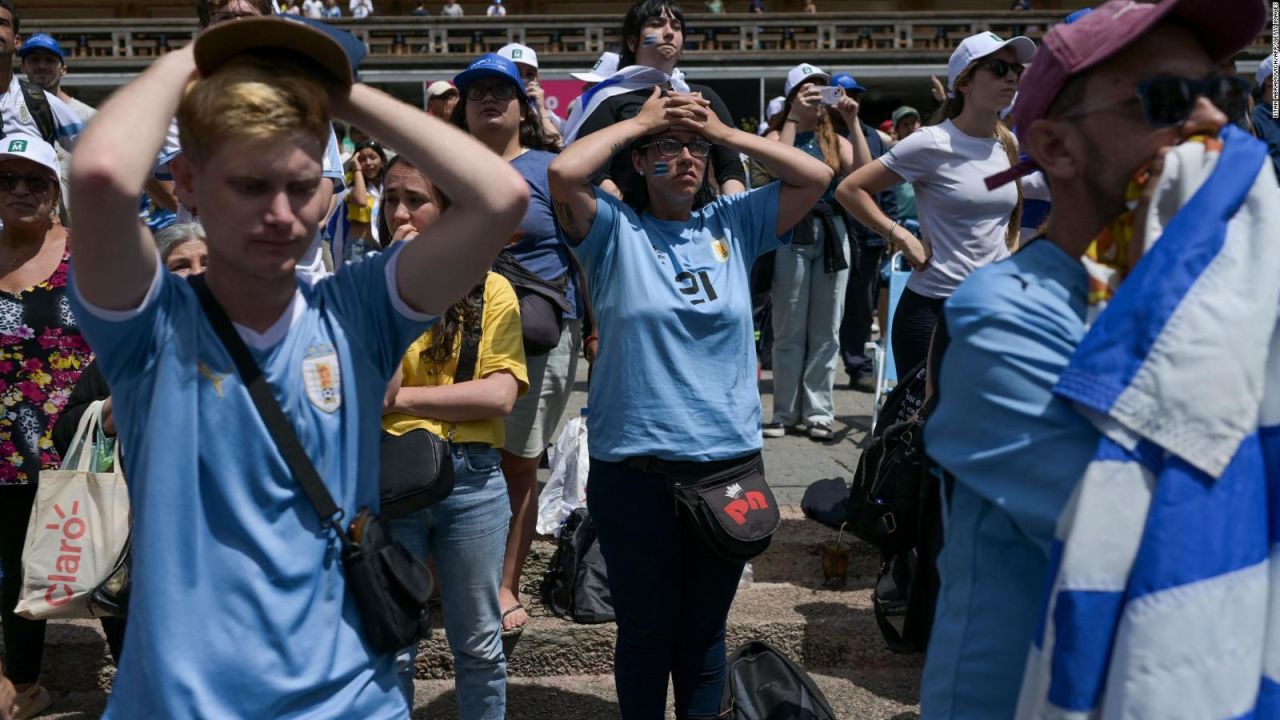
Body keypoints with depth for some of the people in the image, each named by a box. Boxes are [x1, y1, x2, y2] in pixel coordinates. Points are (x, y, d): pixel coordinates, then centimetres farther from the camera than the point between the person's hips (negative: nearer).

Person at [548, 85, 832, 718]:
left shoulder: (734, 223, 7)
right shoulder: (614, 228, -2)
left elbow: (817, 176, 3)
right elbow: (563, 173, -19)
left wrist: (725, 133, 0)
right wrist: (638, 121, -6)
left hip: (731, 459, 3)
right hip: (634, 466, -3)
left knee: (705, 629, 18)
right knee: (646, 630, 12)